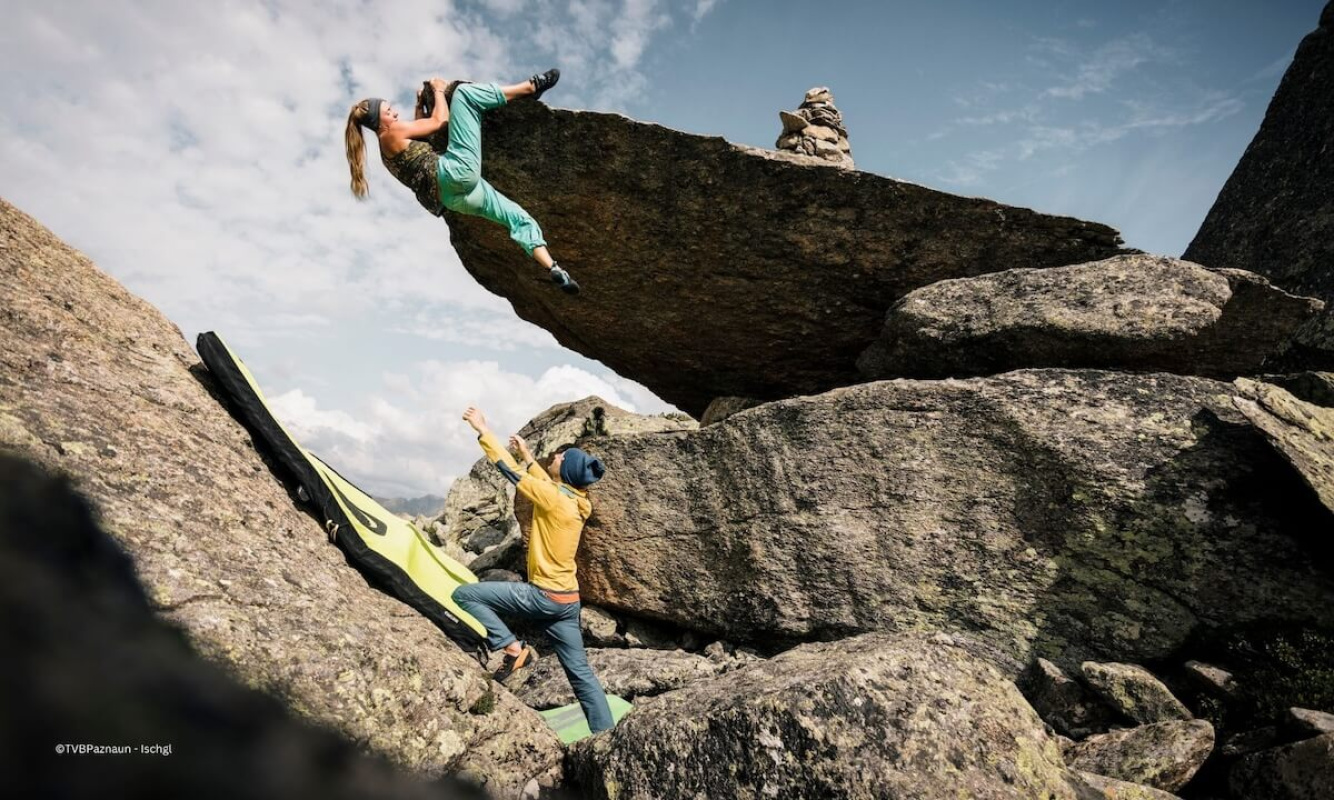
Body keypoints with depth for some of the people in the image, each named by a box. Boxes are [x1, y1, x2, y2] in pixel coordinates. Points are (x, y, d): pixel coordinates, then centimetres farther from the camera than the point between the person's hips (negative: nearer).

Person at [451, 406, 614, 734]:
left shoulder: (553, 499, -17)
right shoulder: (574, 500, 5)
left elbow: (510, 470, -13)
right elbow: (546, 482, 25)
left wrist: (483, 430, -5)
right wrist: (528, 455, 33)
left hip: (543, 596, -8)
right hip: (567, 599, 8)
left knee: (464, 594, -2)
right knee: (581, 673, 13)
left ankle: (514, 649, -4)